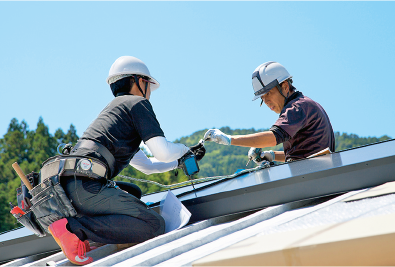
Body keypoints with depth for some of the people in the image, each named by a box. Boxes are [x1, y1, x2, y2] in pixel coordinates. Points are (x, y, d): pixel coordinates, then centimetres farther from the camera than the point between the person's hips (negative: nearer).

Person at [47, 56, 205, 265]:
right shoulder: (137, 103, 7)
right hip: (87, 186, -9)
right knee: (154, 226, -14)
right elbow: (163, 152, -6)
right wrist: (185, 150, 15)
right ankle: (75, 228, -20)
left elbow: (147, 165, 42)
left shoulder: (112, 109, 35)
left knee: (133, 193, 32)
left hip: (69, 186, 9)